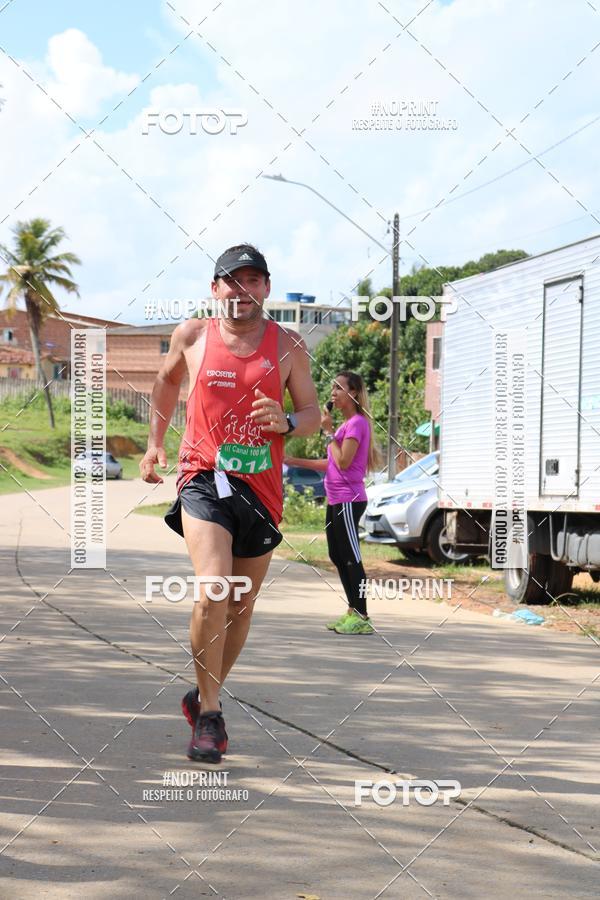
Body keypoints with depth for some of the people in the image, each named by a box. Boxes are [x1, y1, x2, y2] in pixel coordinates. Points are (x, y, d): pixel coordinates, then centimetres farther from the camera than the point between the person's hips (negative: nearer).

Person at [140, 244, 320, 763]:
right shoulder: (193, 335, 2)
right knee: (212, 591, -22)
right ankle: (209, 714, -12)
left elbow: (313, 414, 8)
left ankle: (204, 696, 35)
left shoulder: (288, 348, 3)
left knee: (241, 605, 12)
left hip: (262, 487, 3)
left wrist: (287, 422, -14)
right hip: (204, 478, -2)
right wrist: (156, 441, 20)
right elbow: (168, 379, 22)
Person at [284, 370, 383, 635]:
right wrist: (294, 461, 18)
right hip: (336, 500, 10)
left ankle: (361, 618, -6)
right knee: (338, 557, 14)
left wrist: (329, 431, -14)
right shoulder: (346, 424, 16)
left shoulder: (358, 422, -12)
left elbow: (343, 462, -20)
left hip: (349, 500, -10)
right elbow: (332, 463, 20)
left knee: (351, 559, -8)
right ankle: (352, 613, 21)